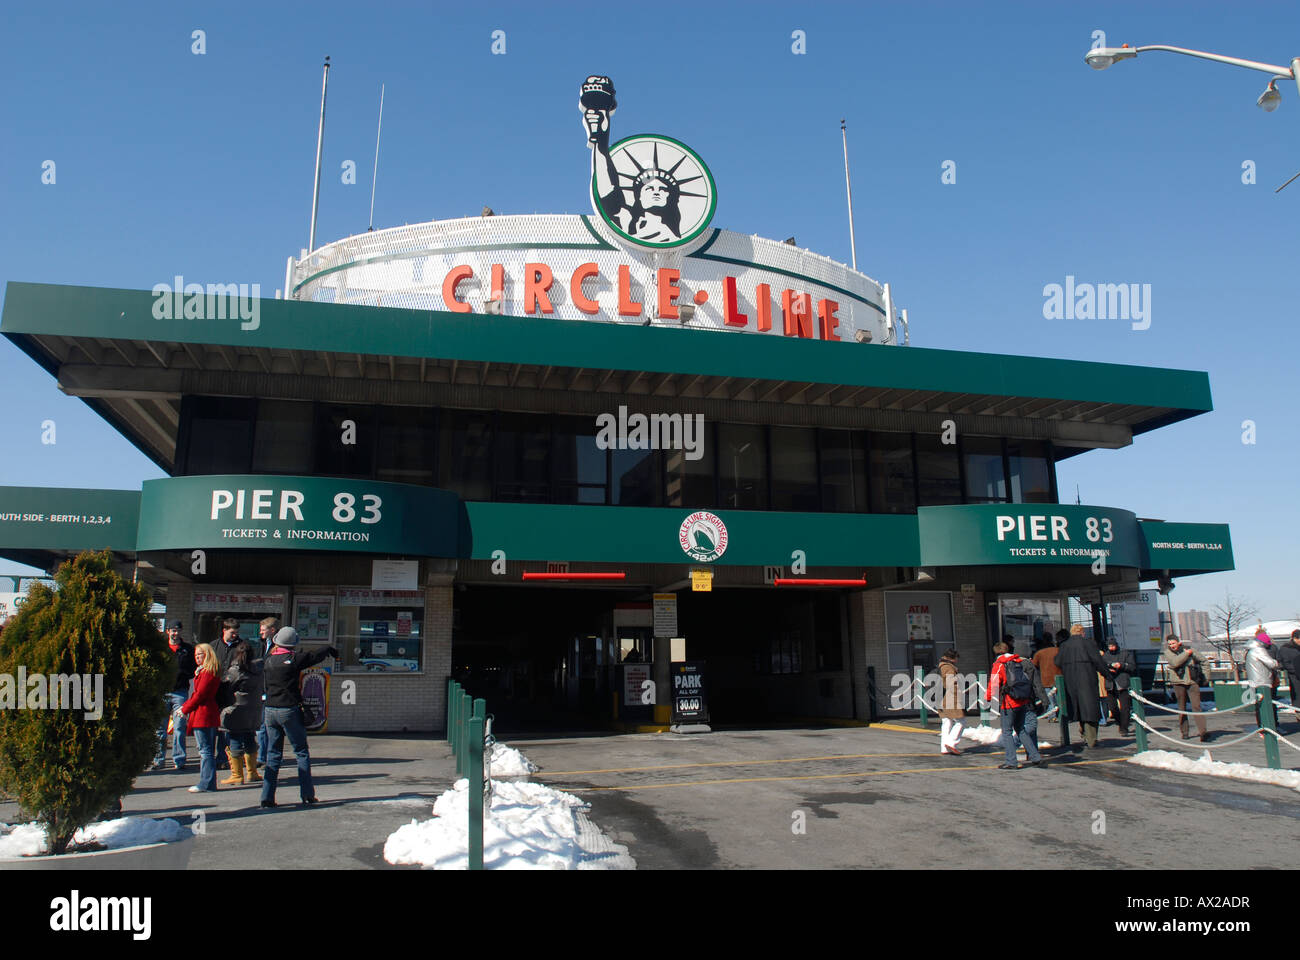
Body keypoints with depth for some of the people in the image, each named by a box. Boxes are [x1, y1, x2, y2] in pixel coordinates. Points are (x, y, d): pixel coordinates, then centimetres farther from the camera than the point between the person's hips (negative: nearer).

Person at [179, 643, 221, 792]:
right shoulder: (203, 671, 18)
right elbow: (197, 694, 20)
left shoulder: (207, 673, -14)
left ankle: (206, 784, -5)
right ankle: (208, 783, 16)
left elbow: (200, 695, -17)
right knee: (207, 750, 12)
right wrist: (185, 705, 9)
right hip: (210, 715, 10)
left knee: (205, 750, -7)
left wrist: (185, 709, -7)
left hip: (203, 716, -10)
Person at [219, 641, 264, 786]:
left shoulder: (234, 671, -13)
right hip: (253, 711, 5)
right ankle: (251, 773, 21)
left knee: (235, 742, 3)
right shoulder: (258, 668, 0)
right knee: (250, 740, 15)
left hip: (236, 712, -5)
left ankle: (237, 775, 6)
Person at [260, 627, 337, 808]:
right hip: (289, 710, -5)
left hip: (270, 710, 5)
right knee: (301, 752, 6)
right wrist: (331, 650, 21)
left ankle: (267, 797, 7)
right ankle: (307, 794, 6)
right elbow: (316, 656, 1)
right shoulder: (294, 659, -11)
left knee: (273, 754, 11)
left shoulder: (268, 660, 4)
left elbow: (264, 683, 15)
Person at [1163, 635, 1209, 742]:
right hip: (1178, 682, 0)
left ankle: (1202, 732, -17)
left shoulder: (1187, 649, 6)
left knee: (1197, 706, -11)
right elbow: (1175, 662, -20)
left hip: (1192, 681, 1)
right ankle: (1184, 732, 15)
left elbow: (1203, 660, 18)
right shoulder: (1168, 652, 0)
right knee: (1182, 708, 6)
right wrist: (1186, 654, -13)